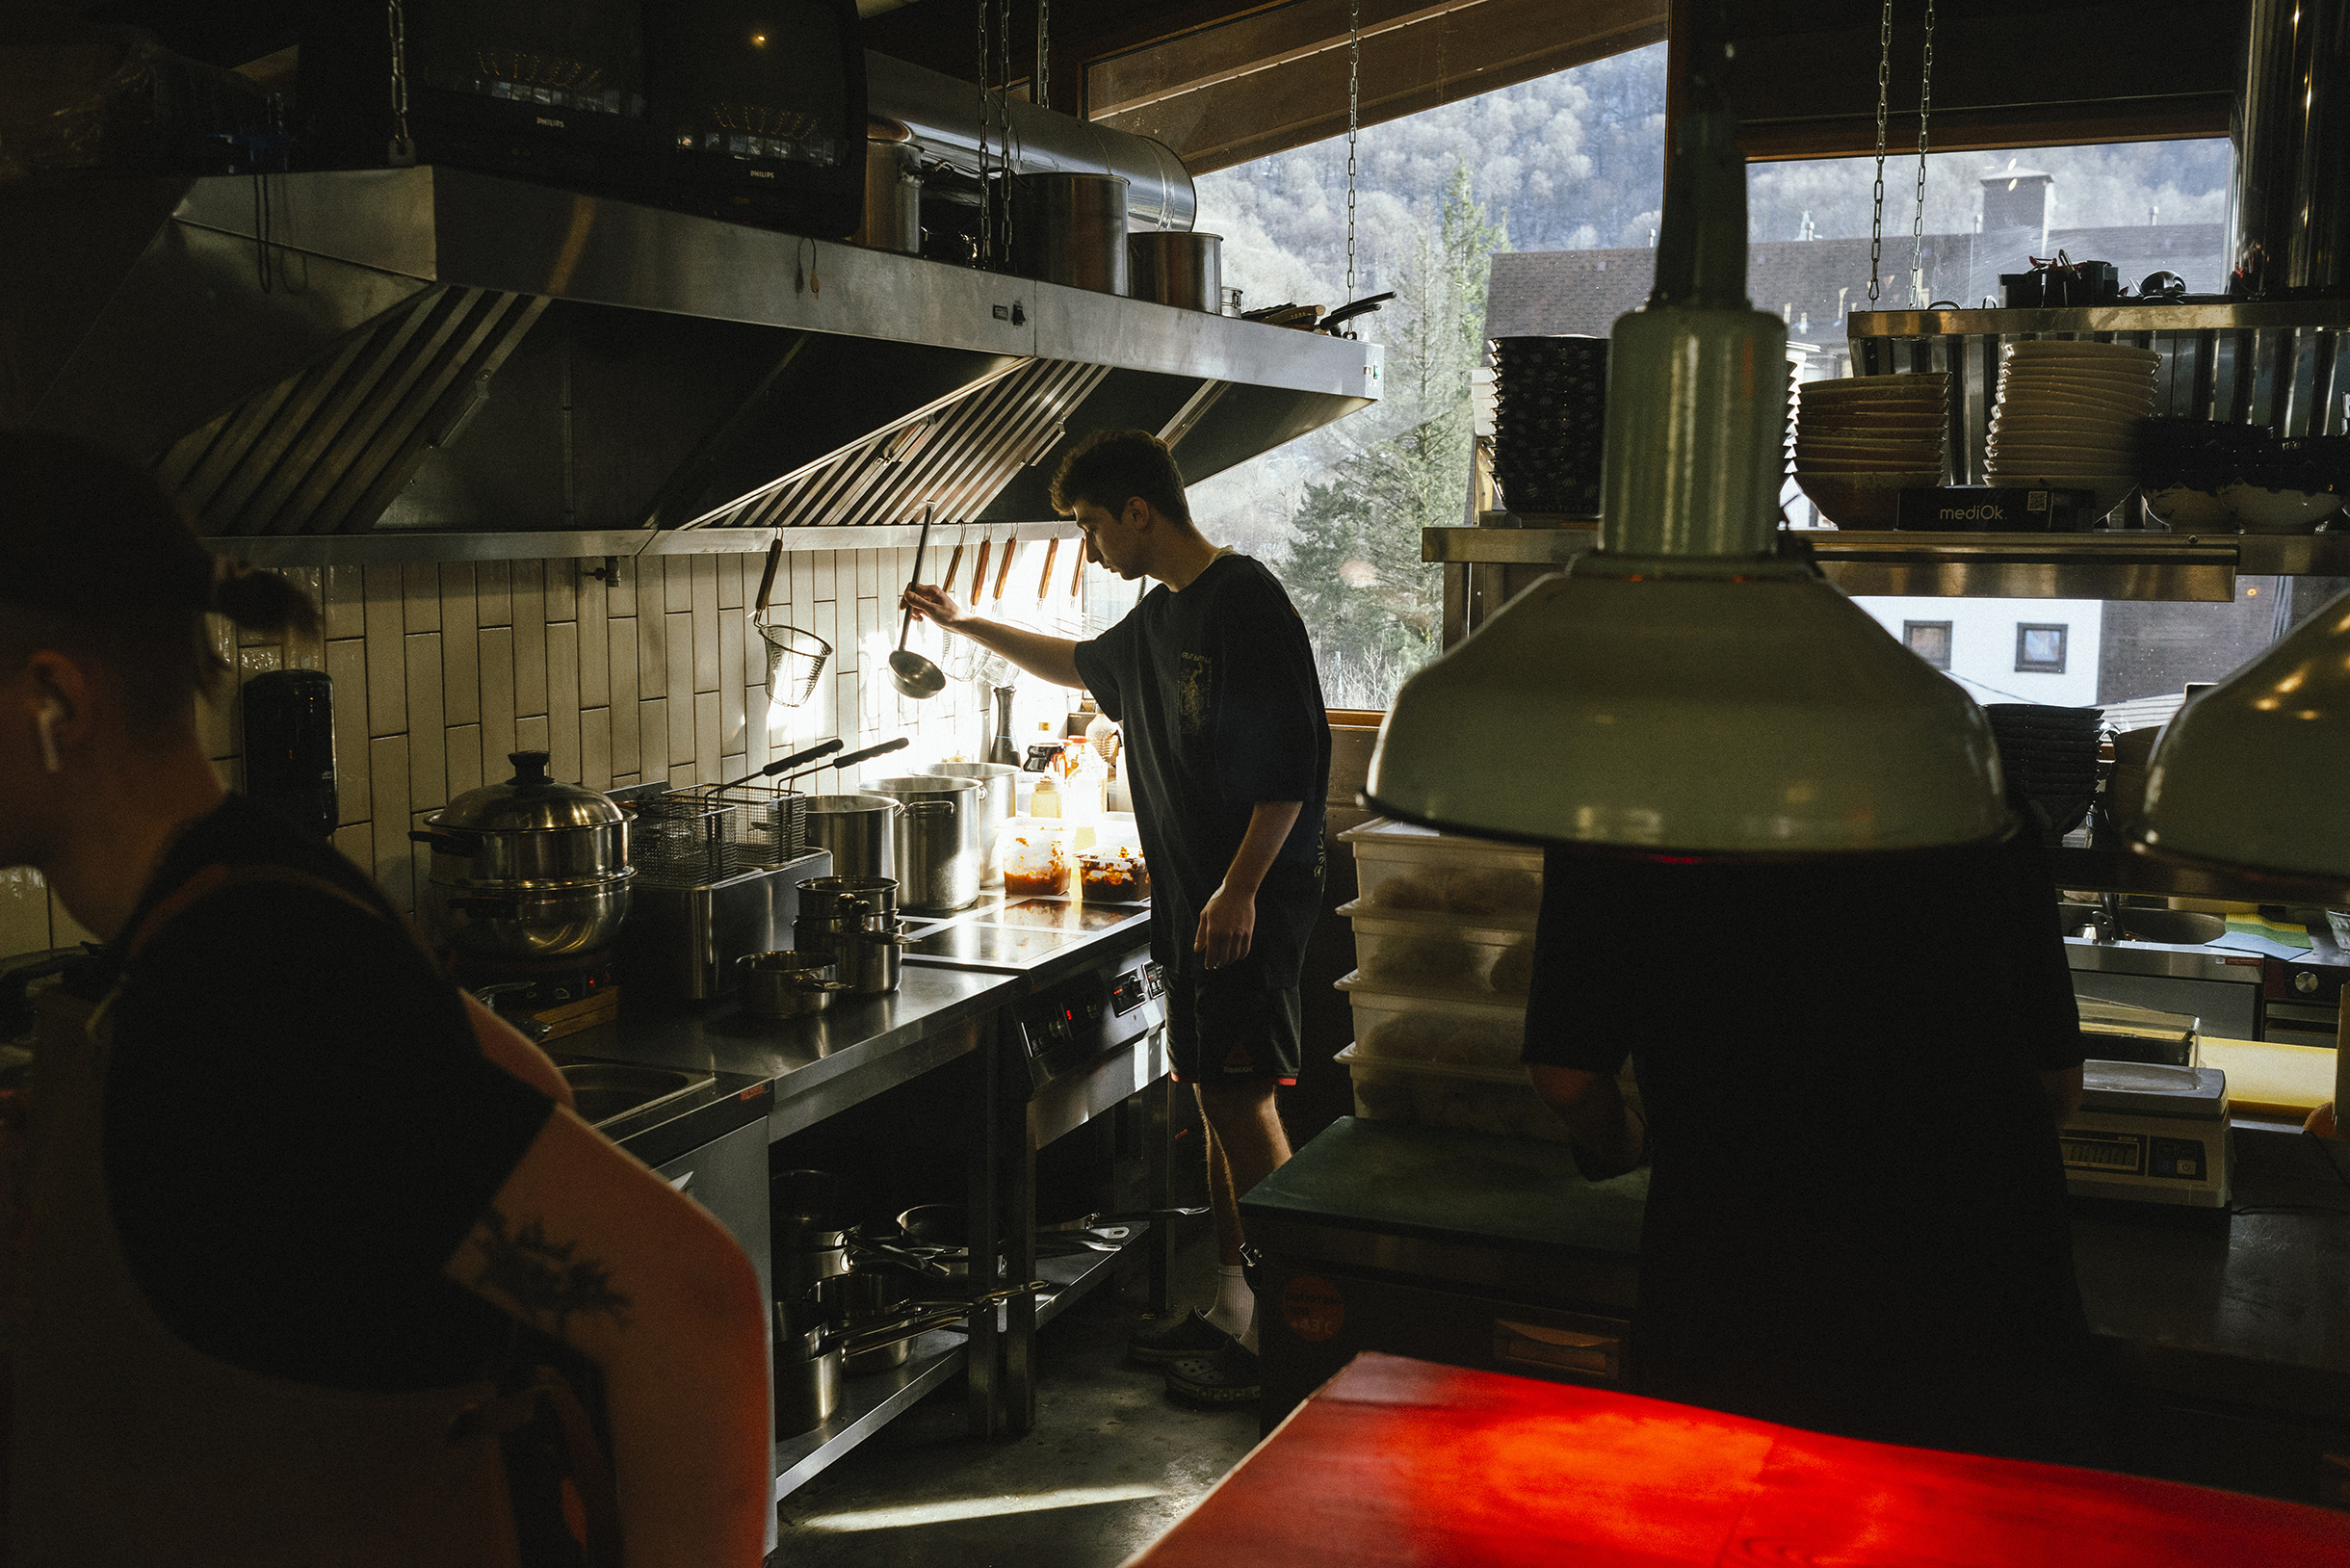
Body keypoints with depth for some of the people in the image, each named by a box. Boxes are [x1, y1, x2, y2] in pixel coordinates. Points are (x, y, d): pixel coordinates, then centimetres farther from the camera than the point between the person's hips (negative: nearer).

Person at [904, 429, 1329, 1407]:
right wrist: (965, 625, 40)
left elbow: (1292, 759, -18)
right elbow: (1086, 666, 38)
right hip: (1192, 898, 9)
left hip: (1250, 901, -9)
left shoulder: (1246, 601, -12)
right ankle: (1232, 1309, 19)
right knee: (1214, 1098, 11)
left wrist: (1241, 888, -22)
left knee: (1240, 1098, -9)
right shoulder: (1157, 619, 16)